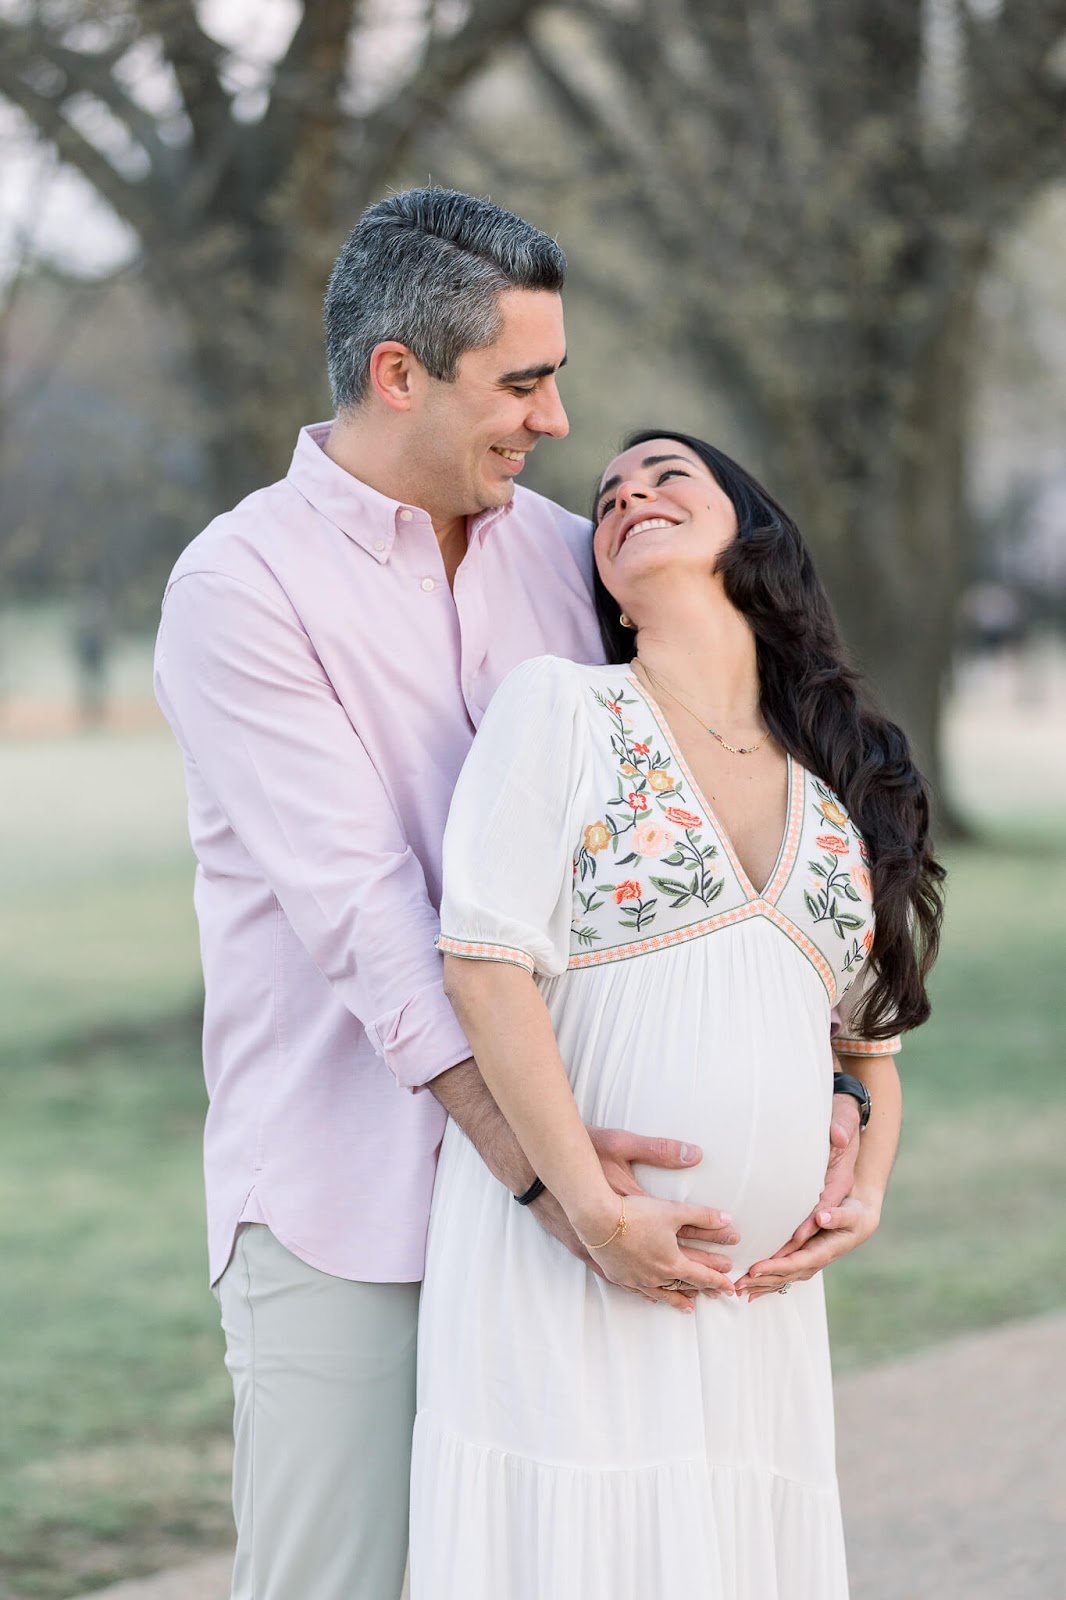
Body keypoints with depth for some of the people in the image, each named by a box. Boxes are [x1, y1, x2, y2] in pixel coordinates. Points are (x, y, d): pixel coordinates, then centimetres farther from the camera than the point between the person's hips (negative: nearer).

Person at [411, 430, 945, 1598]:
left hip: (757, 1290, 4)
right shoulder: (560, 708, 2)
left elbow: (870, 1025, 24)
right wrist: (594, 1208, -16)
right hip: (564, 1279, -4)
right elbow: (485, 966, -8)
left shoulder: (838, 785, 16)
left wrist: (865, 1192, 4)